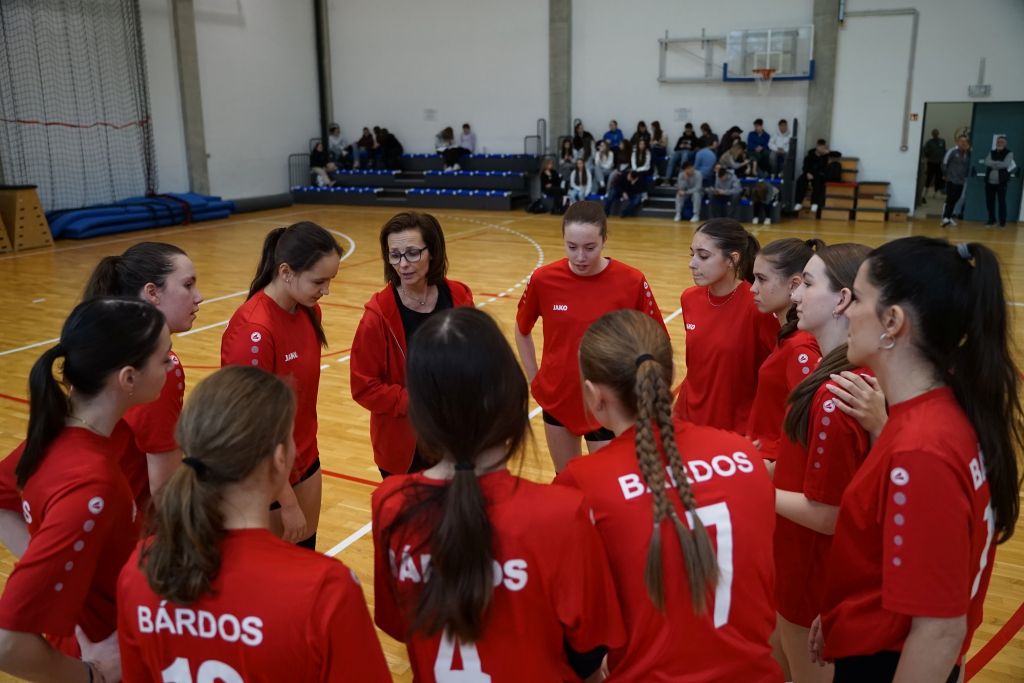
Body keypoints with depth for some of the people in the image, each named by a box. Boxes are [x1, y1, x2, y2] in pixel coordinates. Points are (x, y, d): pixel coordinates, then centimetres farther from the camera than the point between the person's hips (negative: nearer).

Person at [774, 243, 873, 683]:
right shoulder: (859, 376, -1)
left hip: (813, 571, -9)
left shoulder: (835, 393, -31)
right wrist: (769, 467, 3)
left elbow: (826, 515, -26)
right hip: (830, 567, 9)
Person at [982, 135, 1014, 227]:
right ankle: (991, 220, 21)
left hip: (1002, 182, -4)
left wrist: (993, 164, -9)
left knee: (1001, 202, -2)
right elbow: (987, 162, -6)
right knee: (989, 202, 8)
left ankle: (1003, 222, 6)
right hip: (990, 181, 4)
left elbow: (1005, 164, -16)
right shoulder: (992, 153, 11)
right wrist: (999, 163, -14)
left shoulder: (1009, 153, -1)